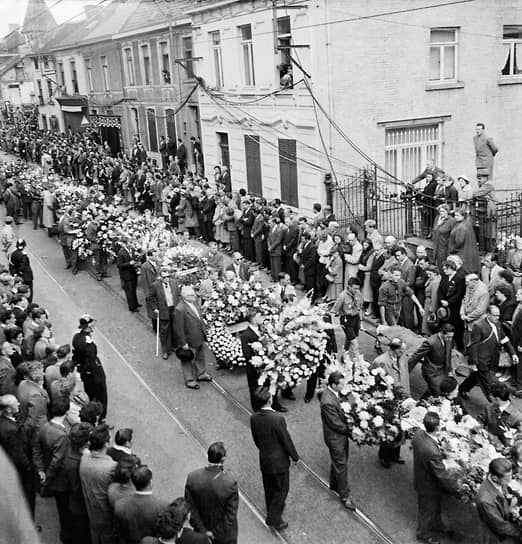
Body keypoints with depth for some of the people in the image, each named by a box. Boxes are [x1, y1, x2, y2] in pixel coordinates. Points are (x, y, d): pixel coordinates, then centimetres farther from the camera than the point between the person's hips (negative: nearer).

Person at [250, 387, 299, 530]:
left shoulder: (253, 418, -11)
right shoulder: (277, 419, -29)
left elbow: (256, 439, 4)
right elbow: (286, 440, -19)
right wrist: (295, 457, -3)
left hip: (264, 459, 6)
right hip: (279, 460, -6)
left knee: (269, 487, 24)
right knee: (282, 488, 14)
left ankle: (272, 510, 43)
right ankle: (274, 518, 18)